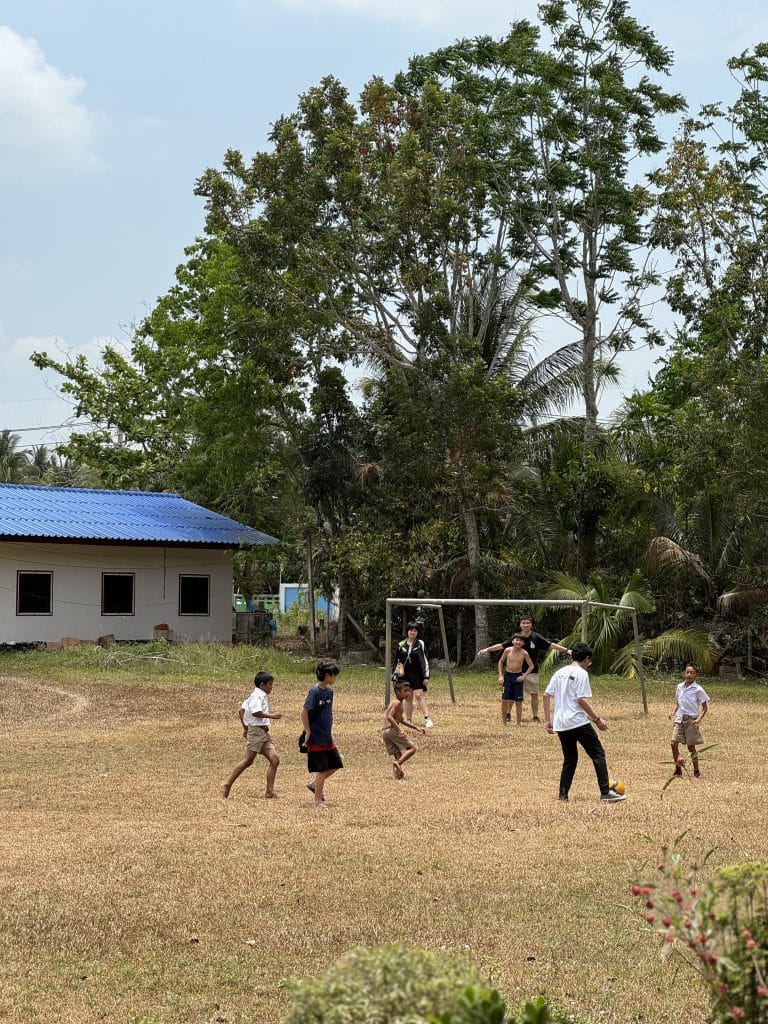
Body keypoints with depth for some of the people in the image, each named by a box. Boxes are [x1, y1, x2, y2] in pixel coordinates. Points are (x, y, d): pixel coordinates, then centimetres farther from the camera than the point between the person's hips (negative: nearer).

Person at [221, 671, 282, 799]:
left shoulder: (261, 696, 20)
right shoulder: (258, 696, -9)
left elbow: (242, 709, 23)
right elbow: (256, 712, -24)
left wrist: (245, 727, 24)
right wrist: (271, 716, -15)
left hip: (264, 733, 10)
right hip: (256, 731, -10)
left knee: (275, 760, -2)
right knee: (248, 761, -7)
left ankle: (270, 791, -3)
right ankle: (227, 785, 1)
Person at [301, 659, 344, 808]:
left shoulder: (329, 691, 7)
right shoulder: (315, 691, -17)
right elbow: (304, 712, -19)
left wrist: (330, 733, 15)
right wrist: (308, 732, -16)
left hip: (327, 738, 8)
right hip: (316, 738, -8)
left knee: (335, 765, 12)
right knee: (322, 770, -3)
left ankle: (314, 784, 28)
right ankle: (318, 802, 7)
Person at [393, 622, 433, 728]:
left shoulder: (420, 644, 0)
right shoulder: (402, 645, 9)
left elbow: (424, 660, -3)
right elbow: (397, 661, 16)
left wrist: (426, 676, -8)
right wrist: (395, 674, 10)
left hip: (417, 675, -4)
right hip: (405, 675, 4)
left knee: (419, 695, -14)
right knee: (408, 698, 7)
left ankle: (427, 719, -17)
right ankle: (409, 720, 12)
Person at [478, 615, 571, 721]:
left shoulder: (536, 638, -5)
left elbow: (551, 644, -5)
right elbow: (502, 645, 1)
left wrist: (566, 650, -11)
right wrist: (487, 649, -4)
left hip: (532, 671, 0)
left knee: (534, 694, 3)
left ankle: (535, 715, 14)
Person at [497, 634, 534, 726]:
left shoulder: (524, 653, -9)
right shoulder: (508, 650, -6)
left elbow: (531, 666, 0)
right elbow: (501, 662, 7)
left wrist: (524, 676, -9)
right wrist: (500, 676, 0)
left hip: (518, 677, -1)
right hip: (507, 675, 1)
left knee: (518, 701, 2)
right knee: (504, 700, 0)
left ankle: (518, 723, 11)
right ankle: (503, 721, 12)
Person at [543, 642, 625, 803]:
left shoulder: (559, 673, 14)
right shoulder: (581, 673, -7)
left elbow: (546, 696, 12)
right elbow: (582, 700, -15)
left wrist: (548, 720, 15)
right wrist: (597, 719, -11)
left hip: (560, 724, 7)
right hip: (578, 722, -7)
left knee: (570, 759, 17)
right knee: (598, 754, -1)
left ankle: (563, 794, 10)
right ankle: (606, 792, -7)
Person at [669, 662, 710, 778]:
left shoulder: (698, 689, -8)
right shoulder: (679, 687, 7)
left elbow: (705, 707, -3)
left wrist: (699, 719, -16)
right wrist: (674, 713, 3)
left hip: (691, 720, -4)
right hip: (679, 719, 4)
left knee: (691, 747, 1)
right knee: (674, 743, -7)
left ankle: (696, 772, 15)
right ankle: (678, 769, 6)